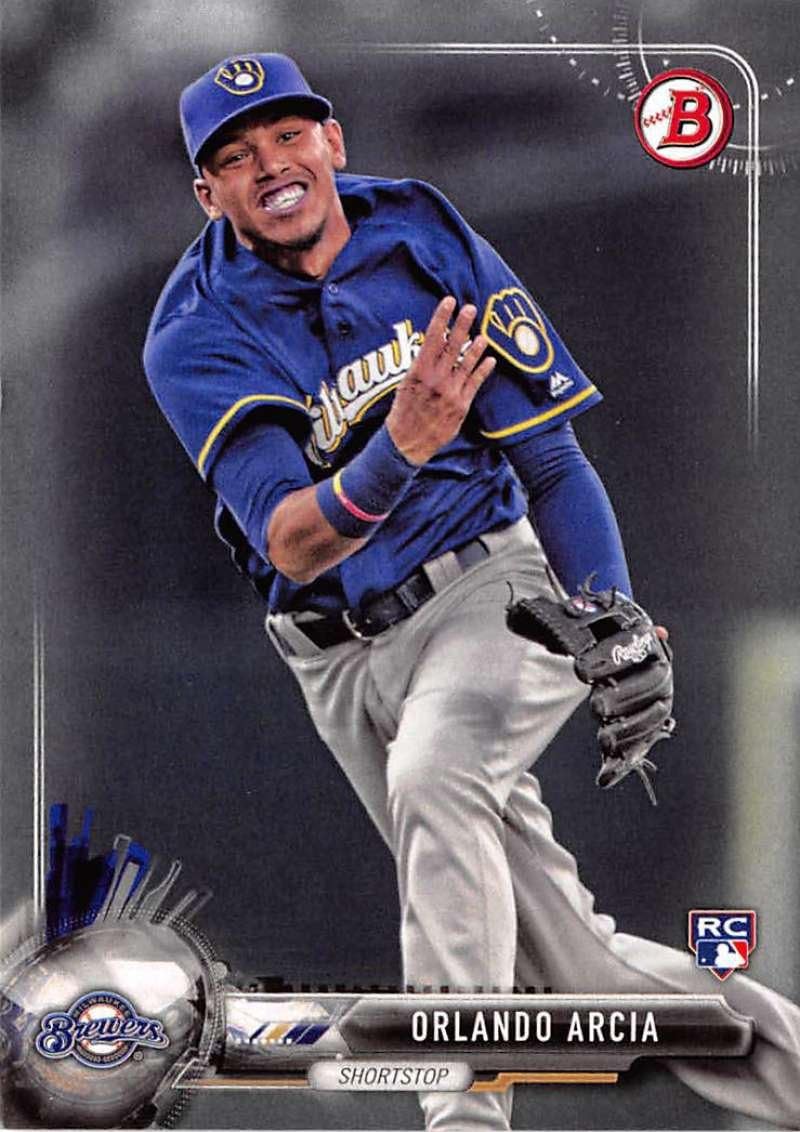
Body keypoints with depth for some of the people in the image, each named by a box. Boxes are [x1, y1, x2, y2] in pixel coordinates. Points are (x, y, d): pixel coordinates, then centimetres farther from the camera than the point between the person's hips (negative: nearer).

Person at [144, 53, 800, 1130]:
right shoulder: (196, 340, -9)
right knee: (575, 964, 2)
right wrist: (396, 453, -42)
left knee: (433, 771, -35)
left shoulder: (429, 241, -3)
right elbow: (288, 544, -23)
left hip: (492, 588, -1)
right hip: (347, 656, 1)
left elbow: (551, 462, 0)